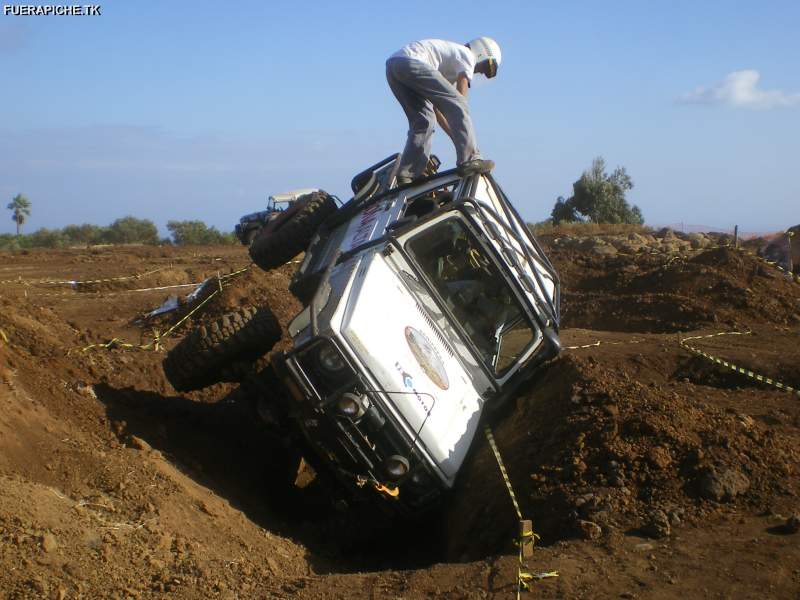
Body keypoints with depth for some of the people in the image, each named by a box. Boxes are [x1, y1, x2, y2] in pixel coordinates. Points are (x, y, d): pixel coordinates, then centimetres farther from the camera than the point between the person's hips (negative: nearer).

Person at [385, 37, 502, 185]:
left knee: (422, 121, 14)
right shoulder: (468, 56, 9)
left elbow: (437, 106, 32)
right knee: (457, 105, -8)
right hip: (410, 62, -10)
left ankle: (406, 176, 9)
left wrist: (456, 137, 27)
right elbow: (460, 100, 0)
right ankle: (470, 161, -13)